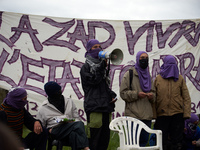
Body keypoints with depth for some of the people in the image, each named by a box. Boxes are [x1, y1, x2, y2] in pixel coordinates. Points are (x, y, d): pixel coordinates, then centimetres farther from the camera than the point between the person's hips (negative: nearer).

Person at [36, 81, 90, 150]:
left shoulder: (69, 102, 21)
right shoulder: (43, 108, 13)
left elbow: (77, 118, 19)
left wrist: (71, 122, -5)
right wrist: (49, 131, -7)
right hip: (56, 132, -3)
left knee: (79, 124, -36)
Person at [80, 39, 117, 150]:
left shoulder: (102, 66, 24)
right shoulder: (86, 67, 2)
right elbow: (93, 80, -13)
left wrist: (112, 95, 11)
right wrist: (102, 65, -12)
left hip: (106, 106, 7)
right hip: (94, 107, -7)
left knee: (105, 137, 8)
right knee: (93, 138, -11)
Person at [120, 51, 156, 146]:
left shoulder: (148, 76, 18)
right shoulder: (129, 74, -2)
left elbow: (153, 91, 23)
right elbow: (123, 93, -6)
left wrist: (152, 96, 0)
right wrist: (137, 94, -18)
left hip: (147, 115, 6)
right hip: (133, 114, -6)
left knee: (144, 140, 11)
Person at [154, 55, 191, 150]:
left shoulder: (180, 79, 4)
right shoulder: (158, 79, 4)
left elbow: (186, 97, 2)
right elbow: (154, 97, 2)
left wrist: (186, 113, -7)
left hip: (177, 114, 0)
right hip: (161, 115, 0)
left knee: (177, 141, 7)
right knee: (162, 140, 6)